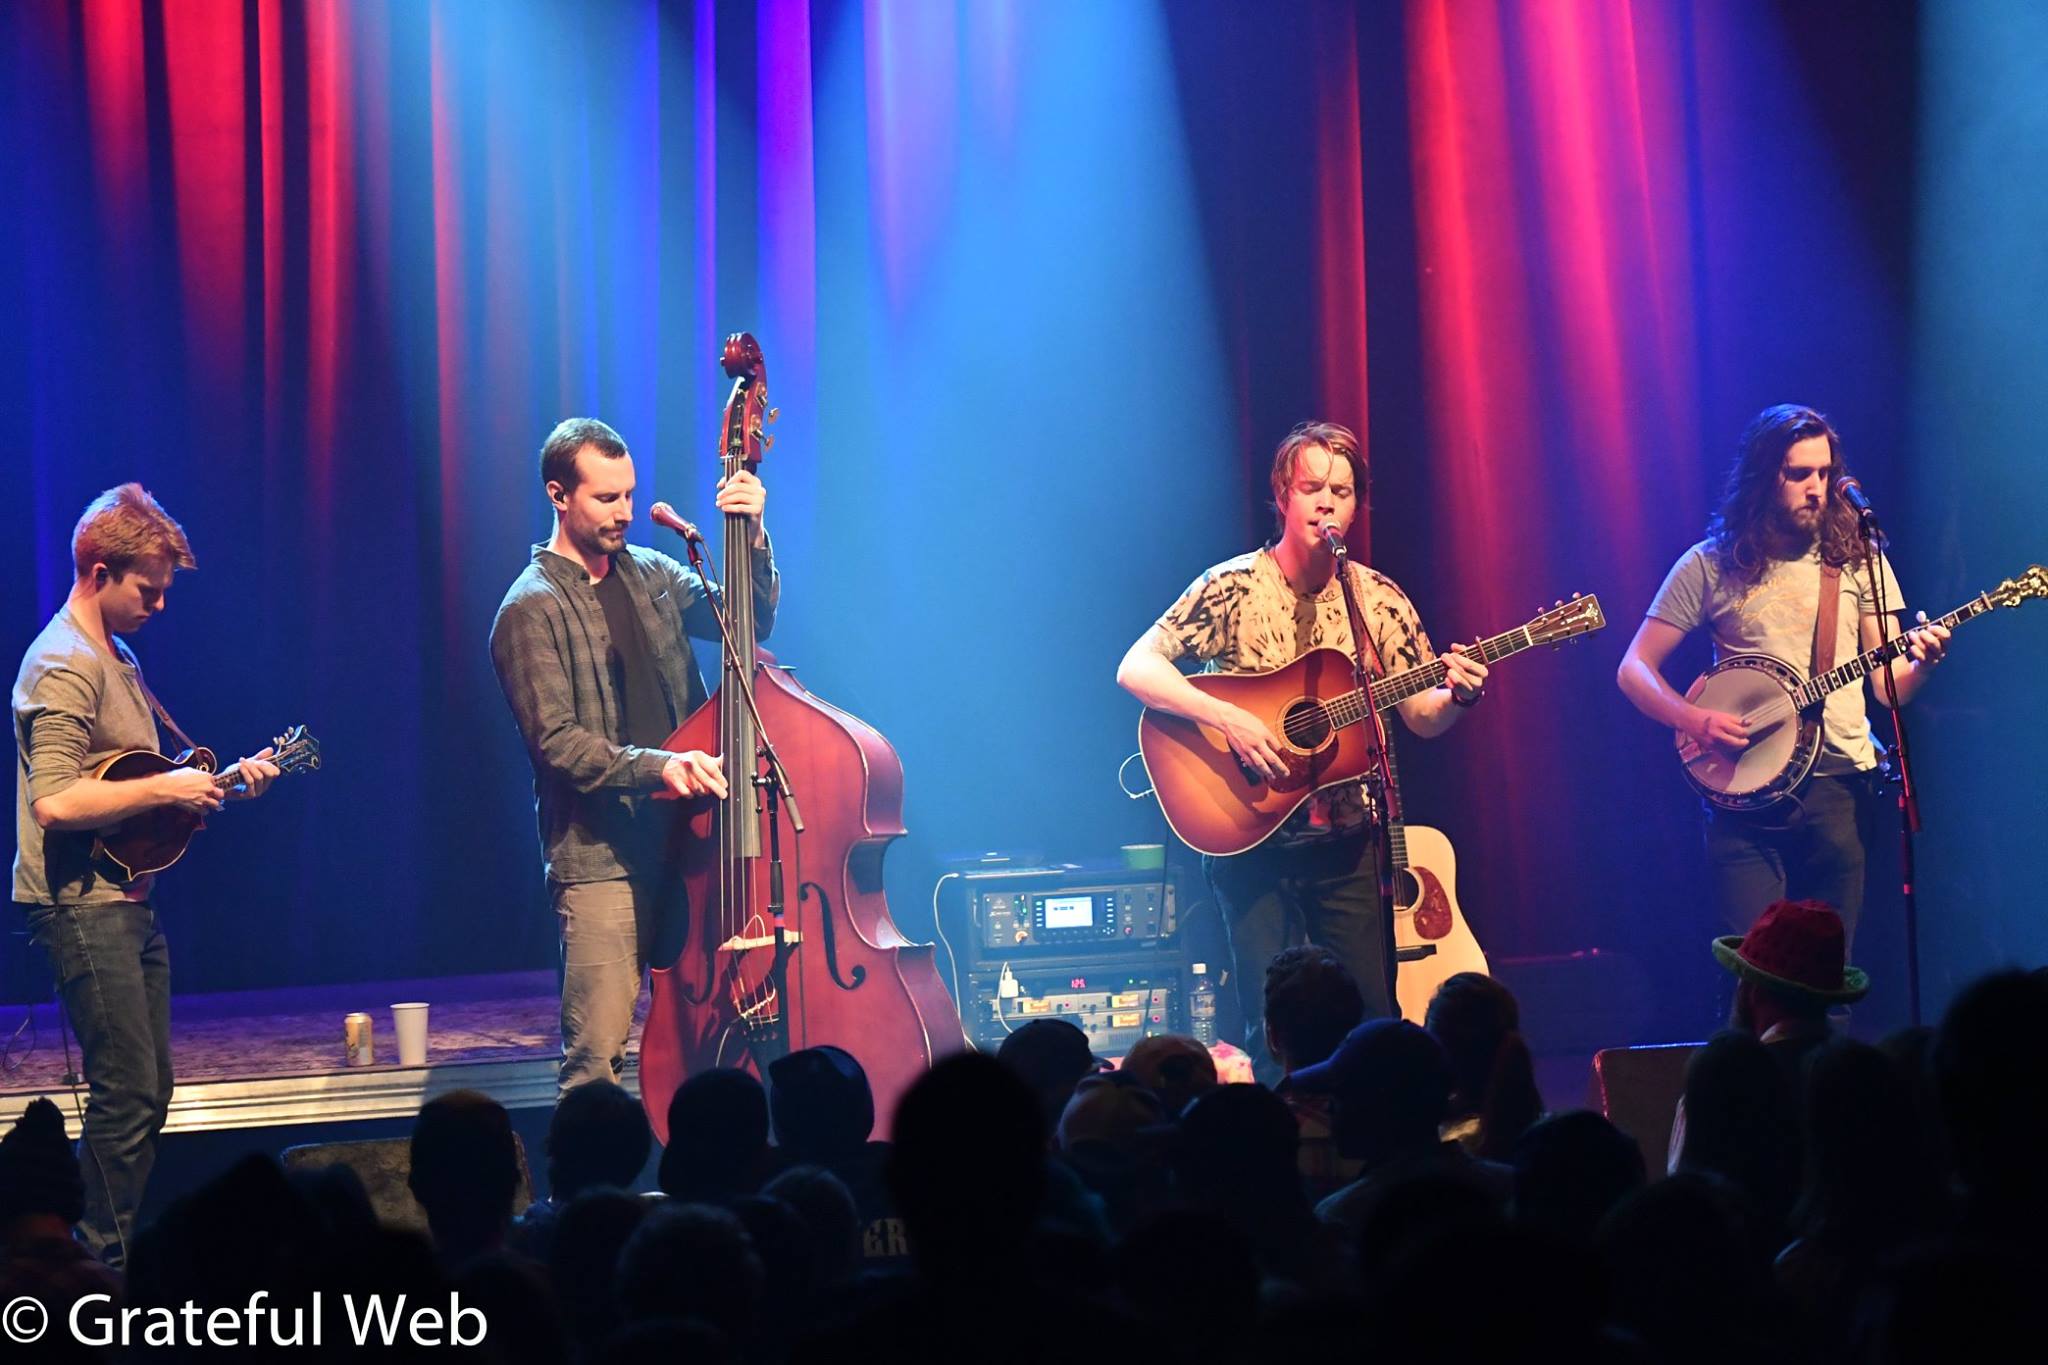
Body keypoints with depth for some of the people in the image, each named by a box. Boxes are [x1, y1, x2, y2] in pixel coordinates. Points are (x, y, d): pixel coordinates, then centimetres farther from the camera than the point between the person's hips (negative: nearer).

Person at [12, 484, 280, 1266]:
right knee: (128, 1093, -10)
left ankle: (120, 1257, 20)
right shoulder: (65, 666, -15)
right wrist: (165, 789, -20)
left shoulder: (116, 660, 17)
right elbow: (55, 803, -26)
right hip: (81, 906, -10)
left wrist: (222, 782, 12)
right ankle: (104, 1267, -3)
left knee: (148, 1090, 13)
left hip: (126, 901, 10)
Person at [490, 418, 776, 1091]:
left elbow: (747, 621, 10)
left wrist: (753, 539, -6)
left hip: (681, 843, 6)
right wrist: (655, 766, -26)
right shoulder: (531, 611, -5)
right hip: (599, 860, -6)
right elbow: (556, 743, -13)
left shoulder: (649, 573, 14)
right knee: (595, 1061, -9)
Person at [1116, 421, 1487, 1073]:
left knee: (1374, 1015, 2)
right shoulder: (1233, 588, -6)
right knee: (1271, 1025, -6)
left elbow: (1422, 717, 8)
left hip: (1347, 841, 3)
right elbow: (1135, 669, -12)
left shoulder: (1379, 600, 4)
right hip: (1250, 839, -3)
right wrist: (1228, 718, -24)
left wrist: (1458, 695, -15)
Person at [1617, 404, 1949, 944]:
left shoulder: (1857, 559, 9)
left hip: (1838, 782, 2)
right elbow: (1634, 669, 5)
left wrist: (1920, 664, -15)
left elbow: (1889, 689, 7)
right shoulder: (1711, 565, 4)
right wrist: (1694, 720, -13)